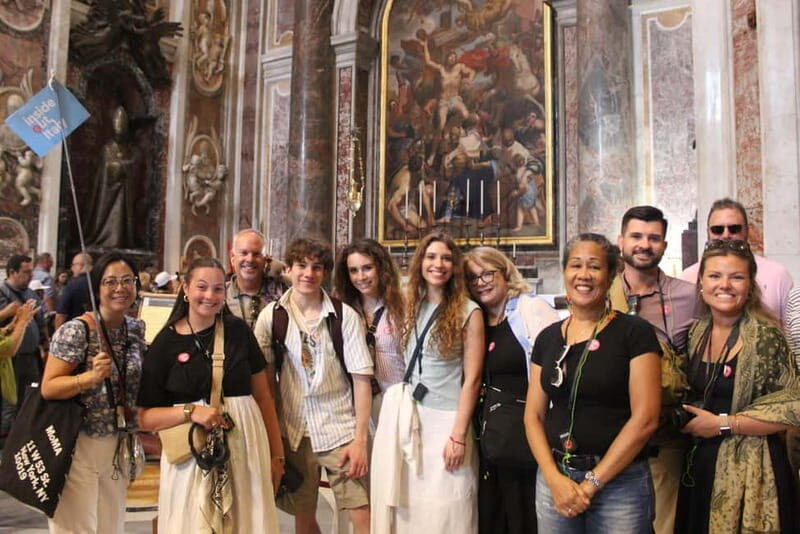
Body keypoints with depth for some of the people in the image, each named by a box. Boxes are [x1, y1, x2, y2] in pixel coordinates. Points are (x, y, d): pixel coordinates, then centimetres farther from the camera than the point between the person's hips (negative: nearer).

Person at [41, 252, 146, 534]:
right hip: (79, 447, -6)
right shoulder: (76, 331, -15)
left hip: (119, 447, 6)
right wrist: (92, 377, -30)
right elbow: (48, 388, -16)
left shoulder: (137, 329, 4)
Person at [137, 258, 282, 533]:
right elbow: (146, 417, 1)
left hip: (245, 447, 1)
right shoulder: (165, 343, 0)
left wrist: (276, 454, 4)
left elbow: (263, 396, 7)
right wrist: (191, 411, -16)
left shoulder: (239, 331, 3)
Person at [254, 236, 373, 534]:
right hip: (294, 431, 2)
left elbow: (361, 379, -5)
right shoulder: (271, 316, -1)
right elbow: (265, 378, 4)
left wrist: (360, 439, -8)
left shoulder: (345, 316, -6)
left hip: (340, 430, -2)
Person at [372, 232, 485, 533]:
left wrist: (459, 436, -11)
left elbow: (472, 378, -8)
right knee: (404, 507, 9)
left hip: (445, 419, -4)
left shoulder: (468, 312, -5)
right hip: (405, 414, 5)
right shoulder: (410, 306, 9)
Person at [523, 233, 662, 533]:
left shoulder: (635, 332, -7)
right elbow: (534, 415, 6)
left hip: (620, 482, -4)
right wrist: (555, 478, -8)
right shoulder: (548, 338, 6)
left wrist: (592, 483, -13)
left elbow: (645, 418, -12)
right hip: (554, 478, 4)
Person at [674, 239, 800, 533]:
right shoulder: (697, 332, 5)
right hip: (700, 466, 6)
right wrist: (685, 420, 2)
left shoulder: (765, 336, -14)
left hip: (749, 471, -6)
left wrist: (722, 424, -17)